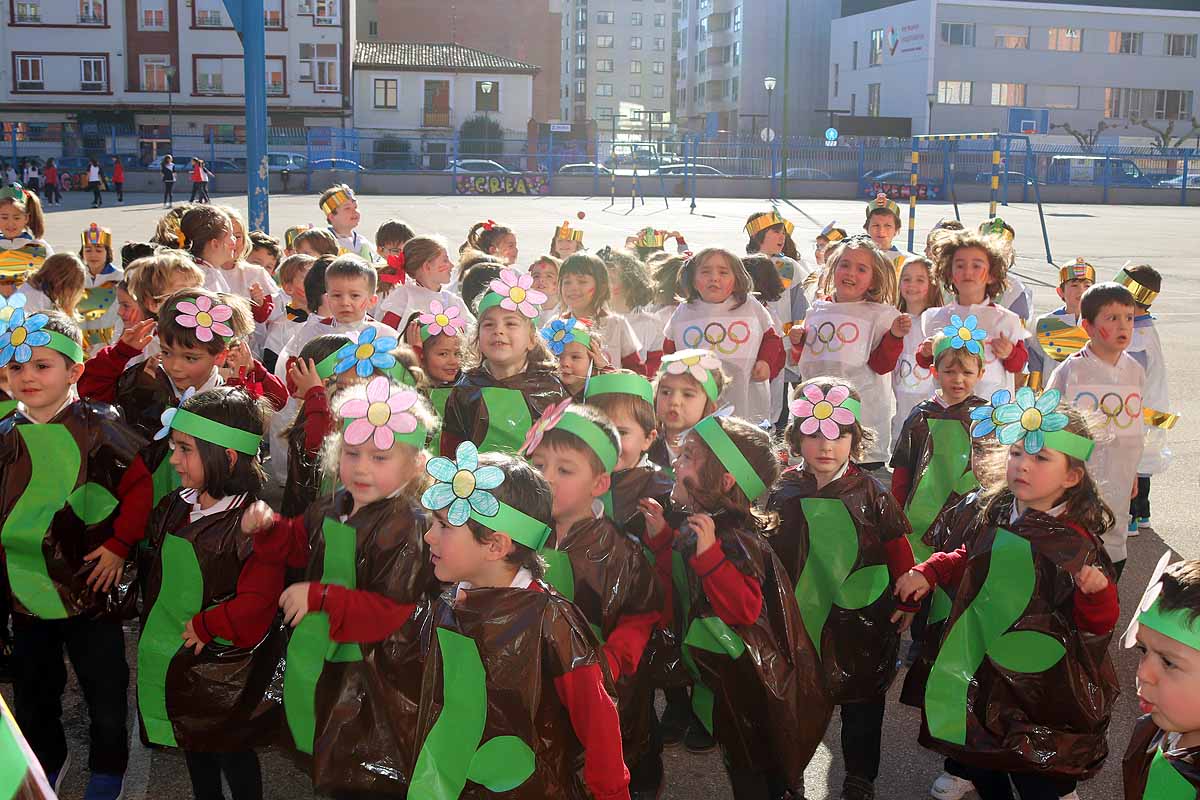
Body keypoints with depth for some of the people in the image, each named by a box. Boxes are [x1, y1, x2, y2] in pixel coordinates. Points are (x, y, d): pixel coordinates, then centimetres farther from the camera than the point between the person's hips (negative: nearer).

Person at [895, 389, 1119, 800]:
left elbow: (1097, 625, -15)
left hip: (1040, 677, -5)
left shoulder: (1077, 544, -19)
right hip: (981, 668, 5)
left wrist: (1096, 593, -35)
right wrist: (928, 573, 2)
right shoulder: (990, 515, -4)